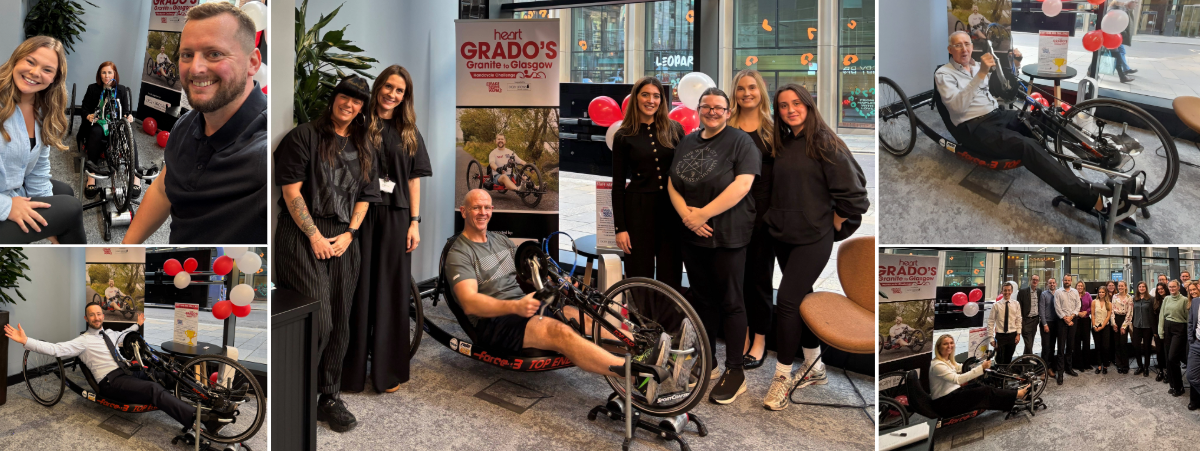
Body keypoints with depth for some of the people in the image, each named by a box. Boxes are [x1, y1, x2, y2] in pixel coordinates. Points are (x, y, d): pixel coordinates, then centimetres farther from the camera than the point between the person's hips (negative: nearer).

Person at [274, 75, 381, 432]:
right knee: (319, 321, -13)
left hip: (343, 240, 6)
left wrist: (349, 234, 0)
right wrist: (314, 235, -11)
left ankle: (329, 399, 20)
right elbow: (291, 191, -7)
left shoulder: (364, 149, 16)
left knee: (340, 324, 8)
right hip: (302, 235, -6)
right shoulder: (305, 136, -1)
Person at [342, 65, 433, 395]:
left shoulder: (409, 133, 10)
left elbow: (414, 179, 8)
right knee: (359, 288, 3)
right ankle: (352, 369, 12)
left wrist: (414, 222, 0)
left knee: (391, 290, 5)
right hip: (360, 213, -2)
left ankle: (388, 370, 14)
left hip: (395, 217, 2)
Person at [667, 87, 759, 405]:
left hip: (727, 236, -6)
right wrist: (686, 214, -9)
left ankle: (735, 372, 6)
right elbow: (672, 183, 9)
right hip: (692, 236, 6)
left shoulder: (740, 141, -6)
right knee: (703, 299, 15)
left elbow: (742, 184, -17)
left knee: (730, 303, 0)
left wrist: (703, 214, -17)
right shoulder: (686, 143, 12)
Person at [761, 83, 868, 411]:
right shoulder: (782, 144, 8)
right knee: (802, 299, 14)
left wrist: (835, 221, -5)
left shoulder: (823, 142, -11)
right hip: (783, 236, 7)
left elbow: (851, 187, -12)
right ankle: (814, 368, 28)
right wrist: (777, 218, 9)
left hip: (813, 238, -7)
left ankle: (782, 376, 1)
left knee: (787, 300, -11)